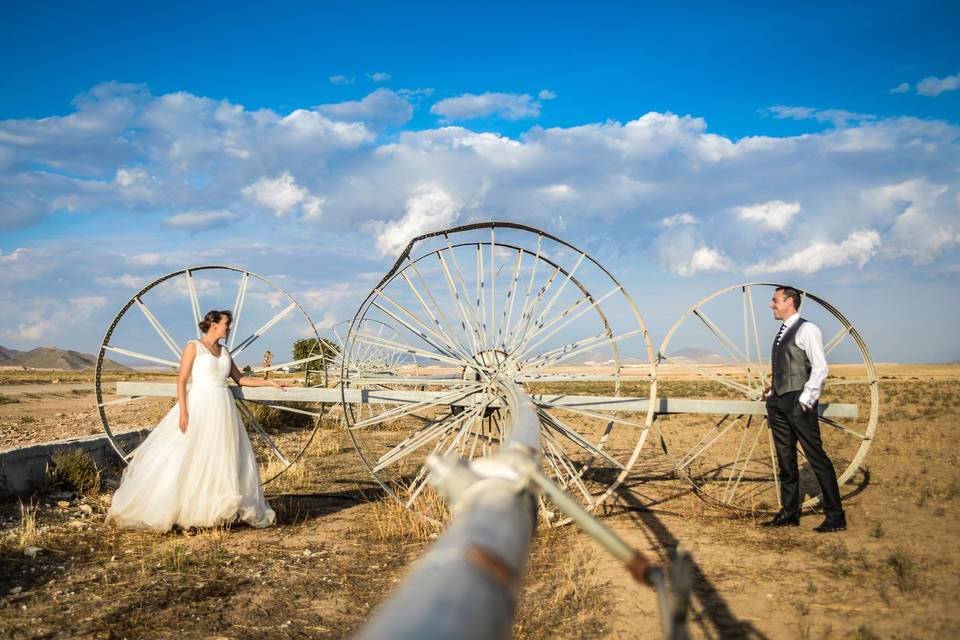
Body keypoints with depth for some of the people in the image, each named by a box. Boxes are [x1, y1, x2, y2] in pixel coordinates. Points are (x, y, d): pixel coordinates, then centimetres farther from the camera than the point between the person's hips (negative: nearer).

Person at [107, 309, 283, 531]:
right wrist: (183, 412, -17)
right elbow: (181, 381, -8)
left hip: (223, 408, 6)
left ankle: (218, 511, 14)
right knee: (188, 459, -5)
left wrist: (270, 383, 12)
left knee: (225, 459, 6)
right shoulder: (193, 347, -4)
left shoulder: (224, 351, 13)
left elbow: (240, 379, 18)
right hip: (200, 406, -6)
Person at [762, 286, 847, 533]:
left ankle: (835, 516, 2)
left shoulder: (806, 329, -8)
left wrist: (805, 400, -15)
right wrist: (772, 393, 10)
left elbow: (820, 367, -13)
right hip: (778, 403, 9)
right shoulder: (782, 332, 17)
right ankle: (789, 512, 19)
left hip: (798, 404, -9)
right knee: (785, 460, 11)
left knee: (816, 457, -5)